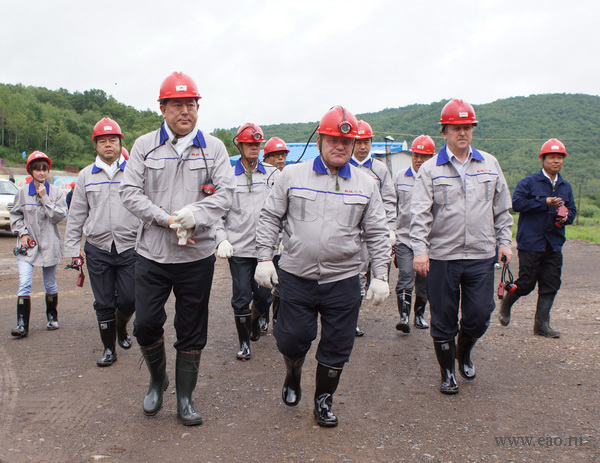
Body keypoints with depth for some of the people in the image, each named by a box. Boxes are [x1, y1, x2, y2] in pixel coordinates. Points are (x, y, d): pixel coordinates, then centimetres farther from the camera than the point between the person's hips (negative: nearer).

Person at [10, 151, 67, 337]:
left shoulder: (56, 192, 0)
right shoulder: (23, 191, 2)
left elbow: (58, 216, -9)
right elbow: (15, 215, 10)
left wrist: (44, 197, -14)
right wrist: (22, 233, -3)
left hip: (49, 244, 0)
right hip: (28, 244, 0)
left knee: (50, 284, 11)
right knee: (24, 283, -12)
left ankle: (52, 318, 29)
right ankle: (22, 325, -10)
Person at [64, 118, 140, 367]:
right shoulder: (86, 175, 9)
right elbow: (76, 216, 12)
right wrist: (73, 248, 7)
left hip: (129, 248, -2)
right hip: (97, 249, 2)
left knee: (129, 299, 0)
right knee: (103, 303, 7)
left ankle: (121, 327, 33)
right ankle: (109, 348, 22)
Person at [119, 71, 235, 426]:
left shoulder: (213, 147, 5)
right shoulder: (145, 146, 5)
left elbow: (225, 192, -4)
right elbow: (130, 191, -1)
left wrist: (195, 214, -21)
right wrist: (167, 219, -14)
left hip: (198, 255, 0)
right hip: (152, 253, 0)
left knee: (192, 331, 8)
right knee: (146, 323, 0)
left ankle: (185, 398, 24)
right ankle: (158, 379, 30)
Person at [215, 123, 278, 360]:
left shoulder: (272, 174, 6)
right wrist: (222, 240, -7)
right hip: (239, 248, -1)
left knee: (265, 295, 9)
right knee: (242, 297, 1)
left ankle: (254, 321, 41)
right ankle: (244, 342, 19)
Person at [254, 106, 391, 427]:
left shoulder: (365, 184, 5)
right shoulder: (293, 176, 2)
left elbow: (376, 234, 7)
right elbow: (270, 218, 6)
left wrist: (380, 276, 1)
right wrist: (264, 258, -2)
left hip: (344, 281, 1)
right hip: (296, 278, -1)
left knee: (336, 348, 8)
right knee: (292, 340, 6)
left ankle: (324, 400, 29)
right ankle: (293, 377, 39)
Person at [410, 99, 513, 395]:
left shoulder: (489, 164, 9)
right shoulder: (430, 169, -1)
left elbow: (502, 208, 16)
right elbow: (420, 213, -8)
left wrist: (504, 241, 10)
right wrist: (420, 250, -17)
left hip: (482, 256, 3)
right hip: (442, 256, -2)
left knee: (479, 316, 6)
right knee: (444, 319, 6)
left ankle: (464, 353, 37)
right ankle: (447, 372, 25)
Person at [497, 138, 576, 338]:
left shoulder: (566, 187, 15)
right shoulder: (529, 182, -4)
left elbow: (572, 210, 22)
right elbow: (517, 203, -15)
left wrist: (566, 216, -2)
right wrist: (545, 203, -16)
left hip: (554, 245, 6)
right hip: (530, 242, -6)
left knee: (551, 285, 4)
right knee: (526, 283, -2)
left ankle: (542, 324, 11)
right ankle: (505, 305, 25)